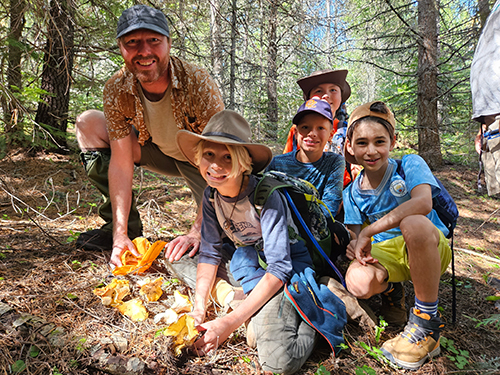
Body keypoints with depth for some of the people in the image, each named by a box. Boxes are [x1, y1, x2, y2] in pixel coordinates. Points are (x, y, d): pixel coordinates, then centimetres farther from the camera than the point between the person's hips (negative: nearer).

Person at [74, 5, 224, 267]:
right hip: (160, 152, 5)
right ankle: (126, 228, -3)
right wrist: (120, 235, -24)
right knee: (88, 124, -11)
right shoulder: (116, 90, -18)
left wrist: (198, 231, -37)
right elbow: (121, 162, -18)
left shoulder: (197, 83, -29)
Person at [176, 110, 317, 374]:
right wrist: (199, 307, -14)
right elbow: (209, 252, -2)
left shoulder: (266, 196, -28)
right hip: (252, 263, 8)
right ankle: (259, 311, -4)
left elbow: (280, 268, -28)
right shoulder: (211, 195, -8)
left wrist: (230, 322, -30)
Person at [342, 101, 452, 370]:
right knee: (358, 282, -33)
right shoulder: (353, 192, 3)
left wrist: (369, 231, -31)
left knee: (413, 223, -40)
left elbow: (423, 202, -30)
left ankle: (427, 322, -20)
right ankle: (389, 286, 8)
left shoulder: (409, 164, -11)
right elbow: (356, 232, 4)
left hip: (431, 248, -2)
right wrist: (357, 246, -22)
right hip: (385, 252, 3)